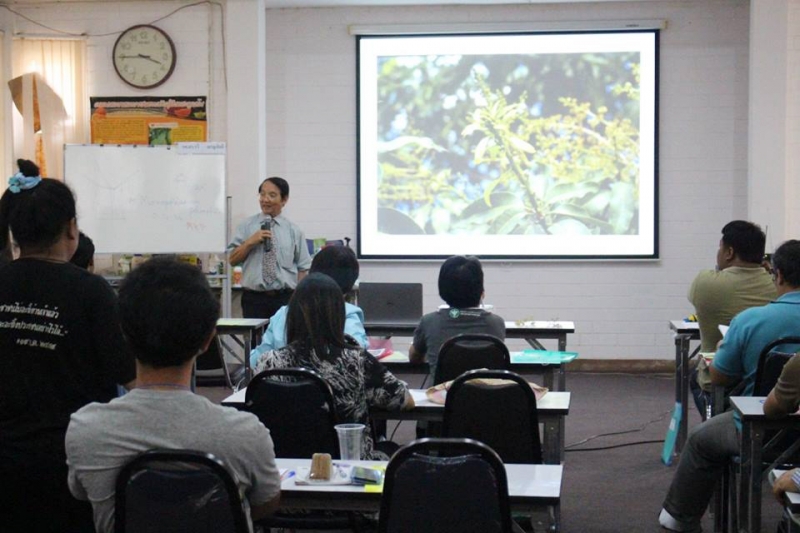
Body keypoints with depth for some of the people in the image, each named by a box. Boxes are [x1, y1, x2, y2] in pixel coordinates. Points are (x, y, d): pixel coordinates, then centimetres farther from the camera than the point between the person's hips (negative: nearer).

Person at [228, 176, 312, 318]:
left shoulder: (293, 231, 8)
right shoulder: (246, 226, 7)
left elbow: (303, 268, 7)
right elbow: (232, 259, 4)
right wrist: (250, 242, -11)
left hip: (286, 299, 1)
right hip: (254, 298, 0)